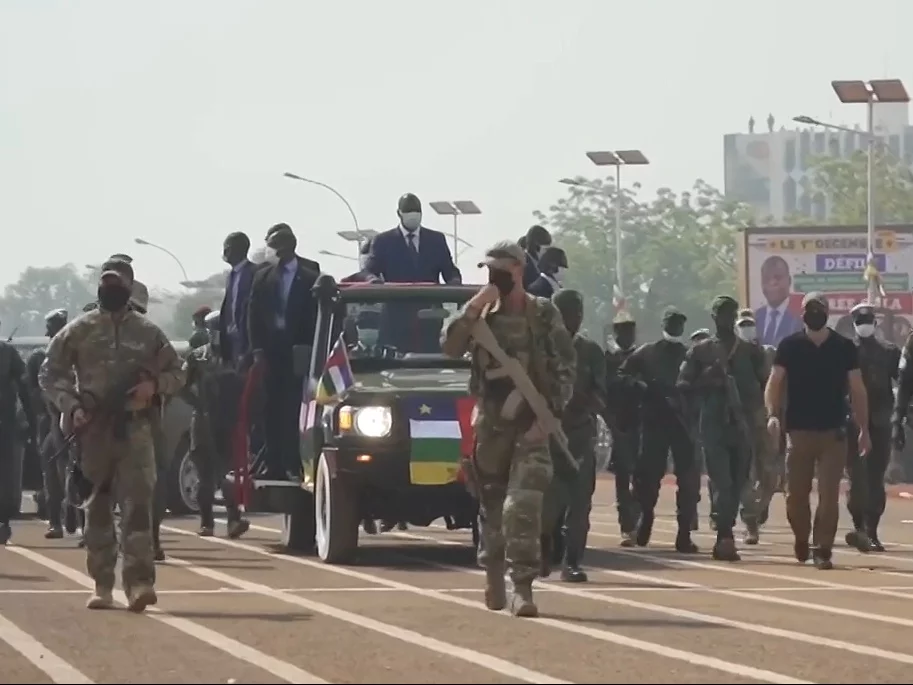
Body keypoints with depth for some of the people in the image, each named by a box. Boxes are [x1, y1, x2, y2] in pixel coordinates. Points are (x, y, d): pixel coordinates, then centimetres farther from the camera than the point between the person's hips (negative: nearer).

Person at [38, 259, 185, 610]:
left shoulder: (148, 333, 8)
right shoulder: (78, 331, 6)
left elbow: (177, 374, 14)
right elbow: (50, 374, 6)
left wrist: (155, 384, -8)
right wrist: (71, 407, -9)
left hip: (135, 427, -1)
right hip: (93, 428, 1)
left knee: (138, 503, -12)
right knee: (97, 508, 6)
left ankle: (139, 581, -18)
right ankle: (102, 585, 14)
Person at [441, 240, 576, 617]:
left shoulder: (543, 314, 0)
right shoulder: (483, 314, 9)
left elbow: (565, 369, -2)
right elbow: (449, 346, -4)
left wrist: (548, 415, -12)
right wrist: (474, 307, -14)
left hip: (530, 424, -4)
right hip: (490, 423, 4)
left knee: (523, 506, -16)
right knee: (491, 505, 12)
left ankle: (522, 588, -18)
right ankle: (493, 578, 29)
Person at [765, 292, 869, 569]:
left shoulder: (844, 347, 4)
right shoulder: (789, 346, 3)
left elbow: (857, 390, 7)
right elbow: (774, 383, 0)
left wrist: (864, 429, 2)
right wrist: (772, 414, -17)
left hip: (833, 433, 0)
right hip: (798, 432, 0)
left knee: (829, 496, -5)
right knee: (796, 494, 4)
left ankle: (822, 550, -1)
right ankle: (801, 539, 28)